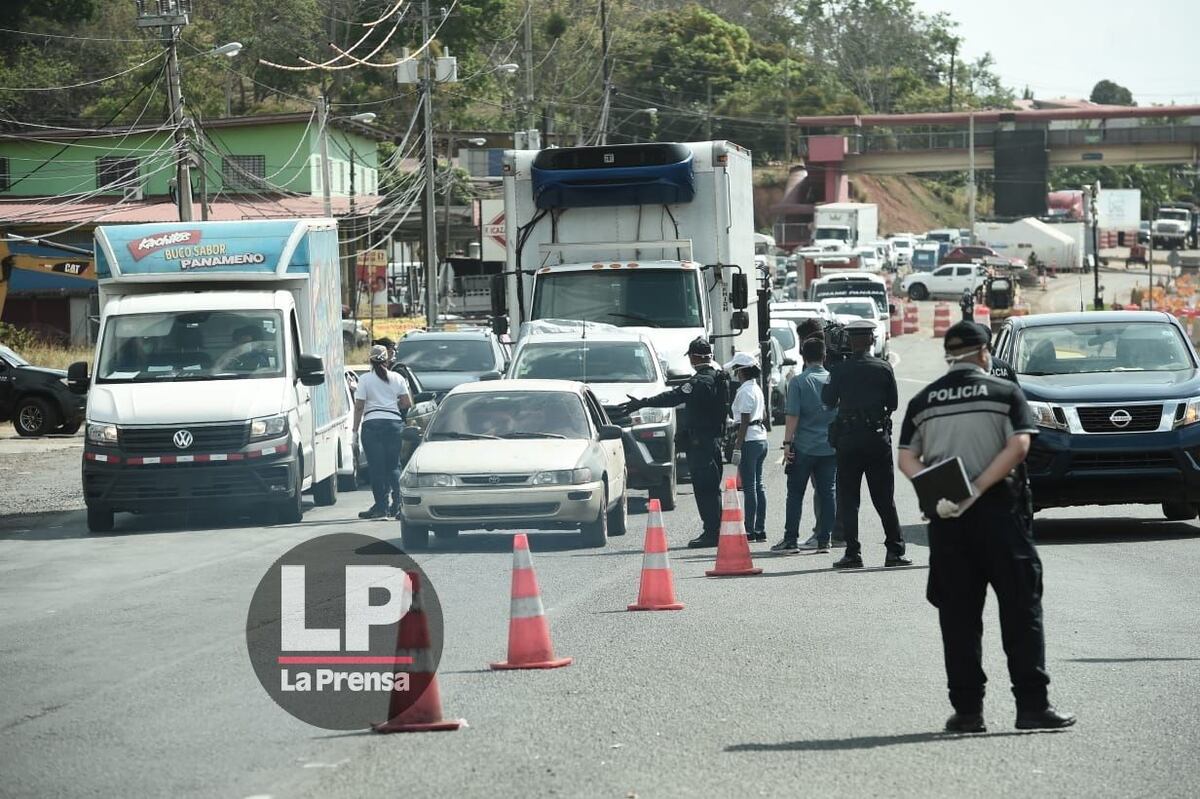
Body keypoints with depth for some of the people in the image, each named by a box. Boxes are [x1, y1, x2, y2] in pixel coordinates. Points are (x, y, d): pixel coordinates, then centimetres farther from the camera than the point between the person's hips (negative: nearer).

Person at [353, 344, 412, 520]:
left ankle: (381, 507, -2)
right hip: (394, 422, 3)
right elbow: (407, 403, 7)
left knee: (377, 467, 0)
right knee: (394, 466, 8)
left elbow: (359, 406, -4)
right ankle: (398, 504, -2)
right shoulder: (397, 378, 8)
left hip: (372, 424, -3)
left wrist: (355, 429, 2)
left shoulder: (365, 379, -1)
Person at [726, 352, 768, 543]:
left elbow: (744, 421, -17)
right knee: (758, 485, 11)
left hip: (749, 440, -9)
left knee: (749, 487, -7)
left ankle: (750, 531, -7)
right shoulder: (757, 388, 14)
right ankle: (760, 529, 13)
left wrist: (737, 447, -16)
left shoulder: (744, 391, -14)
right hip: (761, 439, 9)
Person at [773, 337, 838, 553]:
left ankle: (790, 539, 2)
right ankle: (823, 539, 5)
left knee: (795, 494, 4)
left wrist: (788, 442, -7)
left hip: (804, 446, -3)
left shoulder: (798, 381, -7)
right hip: (830, 446, 3)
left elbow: (792, 415, -12)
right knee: (827, 493, 7)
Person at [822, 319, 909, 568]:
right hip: (878, 438, 1)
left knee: (848, 500, 4)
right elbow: (893, 403, 4)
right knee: (884, 499, 7)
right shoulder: (884, 369, -3)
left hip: (848, 438, -1)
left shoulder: (839, 370, -6)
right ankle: (895, 551, 5)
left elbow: (827, 401, 2)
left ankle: (852, 553, -2)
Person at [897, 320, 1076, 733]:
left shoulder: (922, 401, 10)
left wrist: (937, 494, -11)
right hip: (999, 511, -3)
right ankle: (1031, 705, -4)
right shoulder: (1005, 393, 1)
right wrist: (977, 489, -15)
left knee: (958, 616, 6)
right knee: (1020, 609, 1)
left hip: (946, 517, 3)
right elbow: (1018, 447, -12)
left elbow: (907, 459, 1)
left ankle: (967, 710, 4)